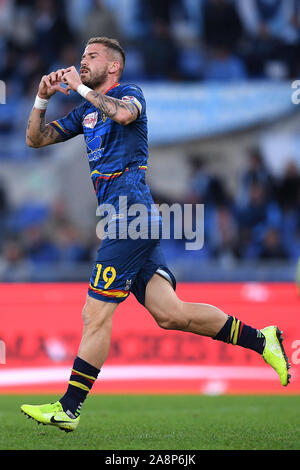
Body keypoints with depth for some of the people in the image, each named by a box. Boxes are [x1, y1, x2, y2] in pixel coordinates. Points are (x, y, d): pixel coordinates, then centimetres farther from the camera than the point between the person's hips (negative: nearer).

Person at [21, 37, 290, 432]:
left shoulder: (130, 93, 1)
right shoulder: (86, 112, 24)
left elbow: (123, 113, -25)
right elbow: (36, 139, 22)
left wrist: (80, 87, -16)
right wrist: (42, 98, 7)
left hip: (130, 212, -8)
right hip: (124, 219, 8)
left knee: (96, 314, -8)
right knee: (169, 313, 0)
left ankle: (68, 408, -5)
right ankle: (260, 339, 6)